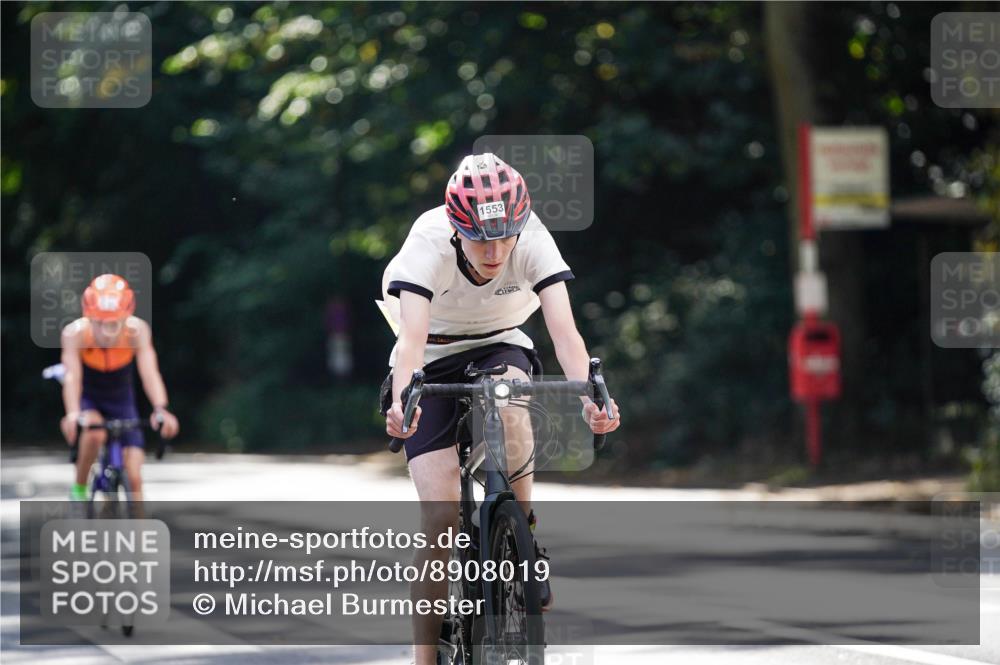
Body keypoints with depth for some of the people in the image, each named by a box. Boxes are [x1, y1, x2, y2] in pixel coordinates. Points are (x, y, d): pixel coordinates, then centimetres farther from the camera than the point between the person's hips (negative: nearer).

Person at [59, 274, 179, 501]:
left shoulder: (137, 330, -28)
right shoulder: (76, 332, -30)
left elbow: (149, 372, -38)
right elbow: (72, 376, -41)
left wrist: (161, 410, -55)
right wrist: (73, 414, -58)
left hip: (121, 400, 2)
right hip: (88, 400, -2)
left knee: (134, 477, -8)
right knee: (95, 432, -35)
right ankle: (79, 490, -13)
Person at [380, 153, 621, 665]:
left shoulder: (534, 241, -25)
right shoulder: (428, 244, -29)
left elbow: (563, 329, -34)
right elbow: (412, 337, -41)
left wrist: (588, 395, -52)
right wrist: (402, 400, -60)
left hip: (500, 348, 1)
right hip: (434, 360, -1)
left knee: (509, 404, -36)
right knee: (441, 515, -14)